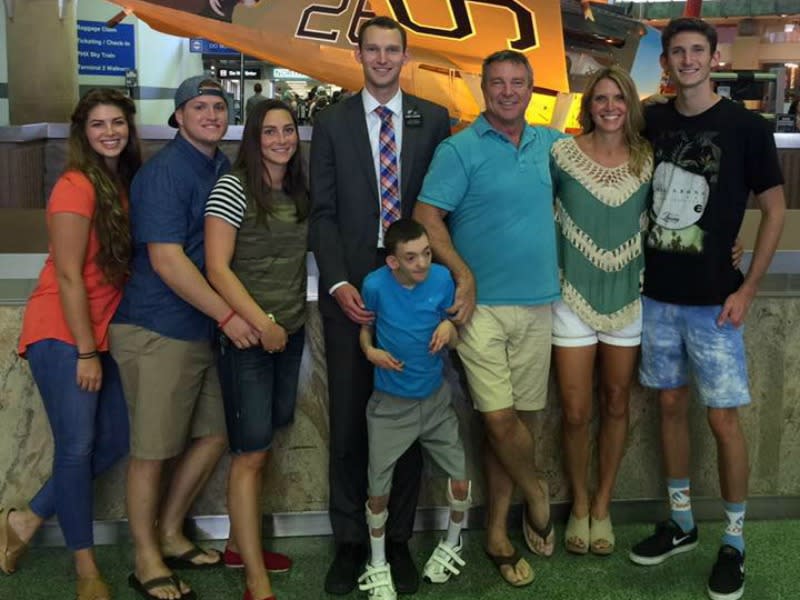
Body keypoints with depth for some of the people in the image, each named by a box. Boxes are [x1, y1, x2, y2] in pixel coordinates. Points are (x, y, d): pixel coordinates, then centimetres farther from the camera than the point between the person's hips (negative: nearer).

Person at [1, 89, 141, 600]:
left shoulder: (128, 183, 8)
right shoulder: (76, 186, -13)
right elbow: (68, 276, -15)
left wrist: (98, 346, 5)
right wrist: (86, 352, -14)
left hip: (103, 332, 8)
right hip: (62, 333, -8)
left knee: (114, 442, 7)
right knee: (77, 446, -3)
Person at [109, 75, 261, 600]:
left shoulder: (222, 169, 12)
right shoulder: (164, 172, -14)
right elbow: (166, 260, -20)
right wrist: (228, 314, -21)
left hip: (204, 329, 9)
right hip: (157, 332, -8)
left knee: (213, 435, 14)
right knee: (153, 451, 2)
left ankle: (170, 535, 32)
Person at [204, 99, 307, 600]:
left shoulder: (299, 191, 9)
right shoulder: (233, 187, -10)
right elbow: (217, 268, -14)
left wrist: (286, 322, 6)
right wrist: (261, 323, -17)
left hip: (291, 332, 7)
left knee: (264, 445, 14)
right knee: (251, 452, -4)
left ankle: (244, 543, 29)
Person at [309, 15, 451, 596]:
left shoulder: (434, 120, 7)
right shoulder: (331, 123, 7)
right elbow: (323, 212, 3)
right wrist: (338, 282, -9)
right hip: (350, 286, 0)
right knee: (349, 418, 5)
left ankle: (399, 540, 19)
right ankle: (350, 541, 18)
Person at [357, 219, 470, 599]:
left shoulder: (442, 279, -12)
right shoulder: (376, 285, -16)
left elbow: (455, 340, -2)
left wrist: (448, 328, -24)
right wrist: (370, 350, -15)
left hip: (435, 399, 2)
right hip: (390, 404, -1)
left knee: (460, 479, 1)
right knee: (379, 491, 2)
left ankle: (451, 546, 31)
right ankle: (378, 567, 27)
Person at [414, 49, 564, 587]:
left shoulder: (551, 144, 10)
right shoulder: (460, 150, -3)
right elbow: (426, 217, -8)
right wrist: (463, 275, -15)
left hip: (537, 303, 4)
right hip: (482, 303, -4)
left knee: (512, 417, 8)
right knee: (499, 418, -8)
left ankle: (499, 531, 19)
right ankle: (536, 493, 21)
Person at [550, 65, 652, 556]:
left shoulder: (648, 159, 0)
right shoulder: (562, 153, -7)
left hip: (627, 296, 2)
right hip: (574, 295, -2)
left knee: (616, 404, 11)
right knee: (576, 412, 2)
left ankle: (603, 505, 29)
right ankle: (579, 503, 26)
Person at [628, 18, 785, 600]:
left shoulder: (747, 127, -7)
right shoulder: (651, 122, 3)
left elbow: (775, 209, -2)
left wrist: (747, 289, -8)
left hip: (712, 302, -4)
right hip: (656, 296, 4)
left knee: (724, 419, 0)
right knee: (672, 406, 13)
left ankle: (735, 542, 16)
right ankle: (681, 524, 28)